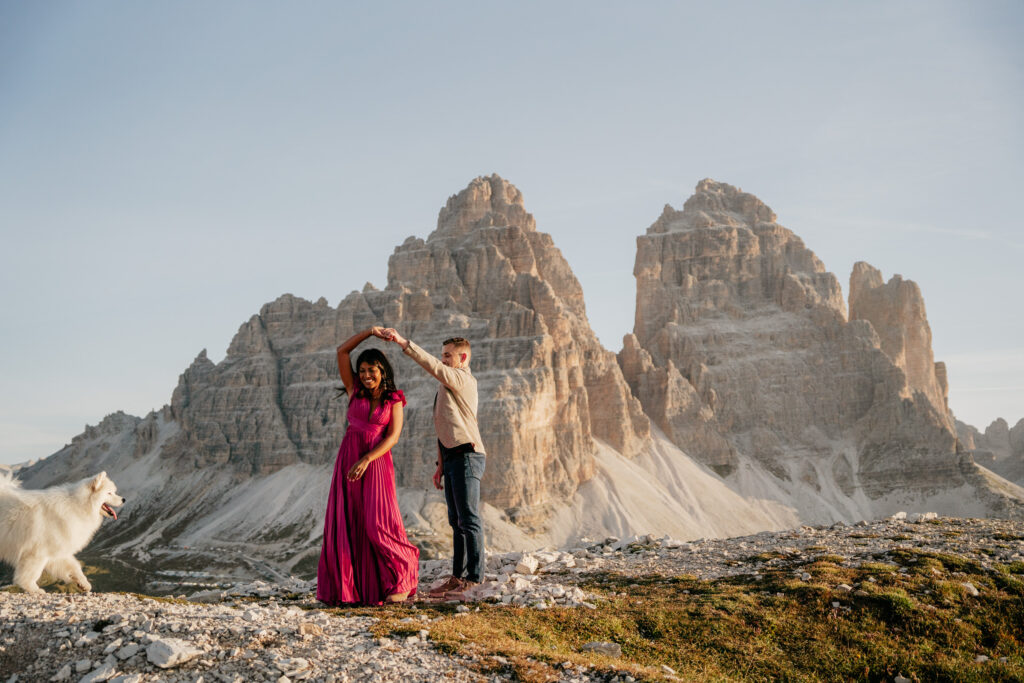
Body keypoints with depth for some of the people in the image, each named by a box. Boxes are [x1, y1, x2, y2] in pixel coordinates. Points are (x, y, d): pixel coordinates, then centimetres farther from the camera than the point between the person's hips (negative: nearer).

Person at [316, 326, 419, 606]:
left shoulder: (394, 400, 4)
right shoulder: (355, 391, 10)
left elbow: (393, 437, -6)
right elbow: (342, 351, 7)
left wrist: (365, 461, -16)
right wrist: (369, 332, 1)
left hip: (376, 462, -3)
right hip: (348, 460, 3)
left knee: (378, 524, -9)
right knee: (345, 524, -1)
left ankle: (400, 583, 4)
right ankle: (346, 587, 5)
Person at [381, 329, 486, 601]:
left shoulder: (461, 379, -6)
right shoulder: (448, 386, 23)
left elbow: (432, 366, -24)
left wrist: (403, 342, -27)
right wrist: (441, 465, 20)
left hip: (466, 455, -10)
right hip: (452, 457, 10)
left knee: (469, 519, -8)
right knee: (456, 522, 9)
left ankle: (472, 579, -5)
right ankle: (457, 577, 13)